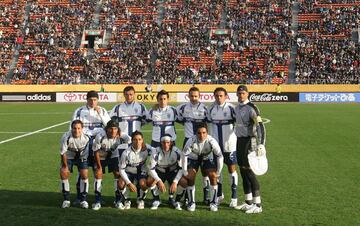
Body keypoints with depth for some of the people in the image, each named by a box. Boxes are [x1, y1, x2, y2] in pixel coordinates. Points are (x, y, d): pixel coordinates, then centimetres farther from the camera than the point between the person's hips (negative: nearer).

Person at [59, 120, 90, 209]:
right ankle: (66, 200, 4)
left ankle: (83, 200, 2)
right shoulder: (66, 137, -32)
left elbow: (87, 150, -8)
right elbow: (63, 153, -19)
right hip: (69, 156, 0)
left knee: (84, 175, -11)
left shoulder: (86, 138, -28)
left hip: (81, 156, 0)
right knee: (64, 174, -10)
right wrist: (65, 166, -11)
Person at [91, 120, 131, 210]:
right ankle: (97, 201, -2)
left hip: (113, 155, 2)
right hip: (101, 156, -2)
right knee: (98, 174, -11)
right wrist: (99, 167, -16)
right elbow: (96, 152, -21)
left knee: (118, 174, -6)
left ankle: (118, 200, 7)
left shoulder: (120, 135, -29)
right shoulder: (100, 136, -34)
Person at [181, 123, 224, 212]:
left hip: (207, 158, 0)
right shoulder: (191, 141, -33)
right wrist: (185, 172, -19)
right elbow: (184, 155, -22)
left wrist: (218, 173, -15)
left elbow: (220, 156, -20)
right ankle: (191, 203, 1)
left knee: (213, 176, -16)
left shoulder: (211, 141, -32)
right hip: (193, 158, 0)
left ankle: (213, 203, -1)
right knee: (190, 177, -16)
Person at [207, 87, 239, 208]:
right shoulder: (211, 109, 5)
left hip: (229, 144, -4)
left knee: (232, 168, 1)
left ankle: (234, 197, 9)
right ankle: (219, 194, 25)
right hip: (216, 144, 4)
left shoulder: (231, 108, -7)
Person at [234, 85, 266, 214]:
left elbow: (260, 126, -20)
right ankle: (248, 202, 20)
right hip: (239, 140, 8)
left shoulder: (251, 108, -13)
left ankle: (257, 205, -3)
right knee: (243, 172, 11)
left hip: (248, 141, -8)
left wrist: (261, 144, -29)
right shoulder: (237, 108, 13)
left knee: (248, 171, -8)